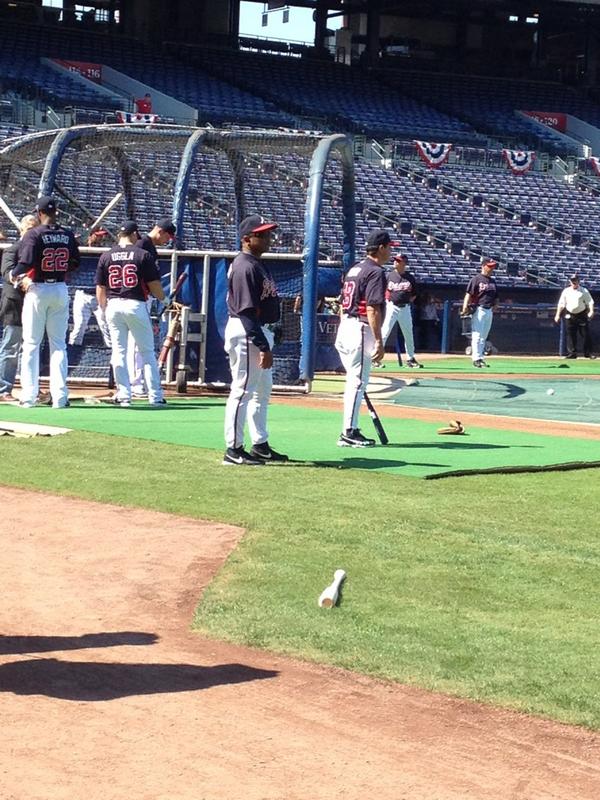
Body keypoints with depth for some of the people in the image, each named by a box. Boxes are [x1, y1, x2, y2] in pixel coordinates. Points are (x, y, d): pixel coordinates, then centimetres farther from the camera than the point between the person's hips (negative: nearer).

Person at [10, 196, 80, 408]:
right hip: (60, 290, 3)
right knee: (58, 344, 8)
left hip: (37, 290, -3)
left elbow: (26, 262, -19)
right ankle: (59, 396, 3)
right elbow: (75, 263, 7)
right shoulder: (68, 234, 1)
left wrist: (14, 275, -1)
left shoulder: (34, 234, -12)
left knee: (31, 344, 4)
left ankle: (29, 396, 1)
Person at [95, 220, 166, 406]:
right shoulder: (143, 255, -3)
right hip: (136, 305, -2)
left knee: (119, 351, 9)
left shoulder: (106, 256, 6)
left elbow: (100, 290, 6)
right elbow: (155, 286, -3)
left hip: (113, 306, 2)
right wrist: (162, 296, 18)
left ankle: (124, 396, 6)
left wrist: (105, 310, 18)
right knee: (147, 352, 5)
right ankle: (155, 396, 5)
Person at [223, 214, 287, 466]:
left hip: (260, 332, 11)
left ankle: (260, 446, 26)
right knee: (242, 390, -6)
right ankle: (234, 449, -1)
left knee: (262, 391, 17)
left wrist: (265, 342, 16)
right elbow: (248, 312, -23)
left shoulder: (258, 264, 13)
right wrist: (263, 346, -25)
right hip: (246, 334, -11)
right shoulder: (245, 267, -18)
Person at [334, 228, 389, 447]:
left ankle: (351, 431, 18)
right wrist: (379, 342, -20)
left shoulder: (354, 269, 16)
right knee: (357, 381, -6)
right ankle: (349, 433, -6)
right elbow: (372, 309, -19)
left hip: (344, 329, 10)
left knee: (354, 380, 15)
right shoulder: (375, 272, -12)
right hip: (361, 330, -10)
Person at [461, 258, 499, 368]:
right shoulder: (476, 279, -5)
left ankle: (480, 358, 14)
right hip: (479, 310, -7)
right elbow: (468, 294, -13)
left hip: (489, 311, 7)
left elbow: (496, 297, 24)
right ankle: (476, 358, -9)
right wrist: (465, 308, -23)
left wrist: (495, 306, 6)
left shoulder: (492, 281, 17)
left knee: (483, 337, 10)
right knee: (477, 335, -9)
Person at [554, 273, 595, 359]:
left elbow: (590, 302, -3)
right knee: (570, 335, 1)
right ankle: (572, 353, 6)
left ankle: (588, 353, 3)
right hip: (570, 316, 2)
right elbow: (561, 304, 9)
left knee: (586, 334, -3)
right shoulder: (566, 291, 9)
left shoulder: (584, 291, 2)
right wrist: (558, 315, 1)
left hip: (582, 315, -2)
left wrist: (591, 311, -20)